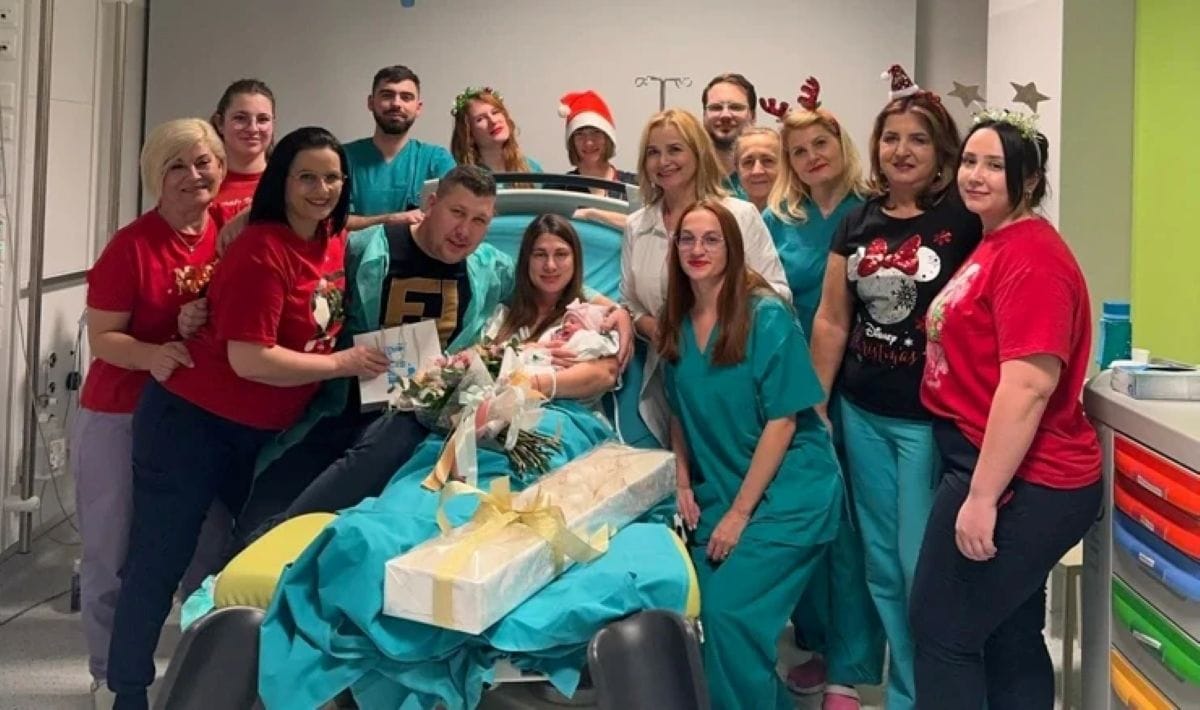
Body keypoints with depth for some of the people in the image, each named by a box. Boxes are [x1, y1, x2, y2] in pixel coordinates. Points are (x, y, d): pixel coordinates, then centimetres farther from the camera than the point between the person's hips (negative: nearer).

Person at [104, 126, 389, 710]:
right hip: (191, 420, -8)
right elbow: (250, 359, -27)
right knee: (160, 560, 2)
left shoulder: (334, 241, 0)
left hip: (262, 431, 9)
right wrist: (344, 364, -21)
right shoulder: (261, 251, -24)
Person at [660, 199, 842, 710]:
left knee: (730, 610, -14)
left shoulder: (767, 316, -14)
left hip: (787, 491, -6)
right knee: (708, 610, 3)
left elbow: (783, 420, -16)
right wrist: (683, 484, 1)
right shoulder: (678, 324, 4)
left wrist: (739, 513, -16)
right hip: (717, 493, 6)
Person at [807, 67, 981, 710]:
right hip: (862, 414, 6)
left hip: (933, 416, -5)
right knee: (881, 565, 13)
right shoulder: (856, 223, 7)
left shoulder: (964, 219, -8)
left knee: (924, 567, 1)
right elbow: (831, 320, 10)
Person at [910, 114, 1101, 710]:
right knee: (1011, 639, 19)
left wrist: (982, 496, -25)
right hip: (1004, 473, 10)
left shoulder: (1031, 257, -20)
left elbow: (1028, 387, -26)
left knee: (940, 628, 1)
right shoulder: (996, 245, 14)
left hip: (1019, 482, -10)